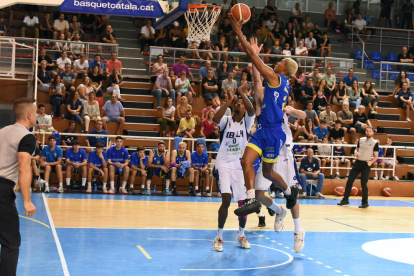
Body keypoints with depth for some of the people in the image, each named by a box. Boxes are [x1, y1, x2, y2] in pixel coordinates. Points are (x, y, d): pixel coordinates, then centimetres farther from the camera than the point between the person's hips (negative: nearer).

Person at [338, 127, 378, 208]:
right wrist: (356, 152, -3)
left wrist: (371, 162, -19)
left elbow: (376, 156, 0)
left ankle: (365, 202, 8)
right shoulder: (361, 140, 10)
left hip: (366, 164, -4)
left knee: (363, 183, -6)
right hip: (358, 162, 4)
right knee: (349, 181, 2)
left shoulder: (374, 143, -2)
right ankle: (345, 199, 12)